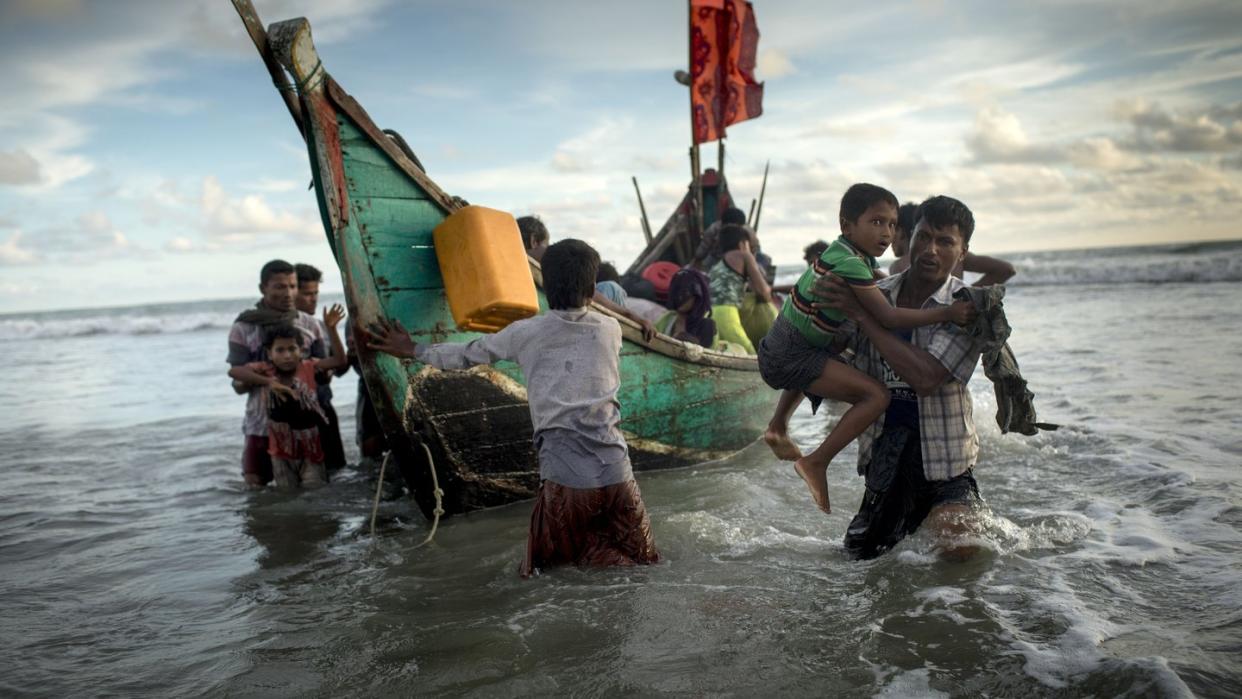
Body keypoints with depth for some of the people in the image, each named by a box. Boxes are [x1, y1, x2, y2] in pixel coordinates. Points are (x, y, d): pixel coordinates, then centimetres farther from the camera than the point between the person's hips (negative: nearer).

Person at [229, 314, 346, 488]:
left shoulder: (308, 367, -7)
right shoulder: (265, 369, -6)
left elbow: (339, 360, -16)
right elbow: (234, 371, -21)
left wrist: (331, 329, -28)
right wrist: (269, 382, -32)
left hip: (312, 449, -1)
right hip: (281, 451, 1)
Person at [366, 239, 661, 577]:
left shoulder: (526, 333, 1)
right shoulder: (611, 329, 8)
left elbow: (468, 353, 15)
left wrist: (413, 351, 30)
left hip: (565, 478, -2)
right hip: (616, 473, 2)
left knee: (546, 567, 17)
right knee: (639, 560, 21)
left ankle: (592, 553, -11)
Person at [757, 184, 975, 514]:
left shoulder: (847, 253, 8)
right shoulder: (849, 264, -20)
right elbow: (888, 317, -25)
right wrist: (947, 313, -24)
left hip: (776, 350, 10)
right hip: (789, 359, -10)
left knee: (817, 361, 45)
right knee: (876, 395, -19)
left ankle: (778, 427, 49)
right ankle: (816, 463, -12)